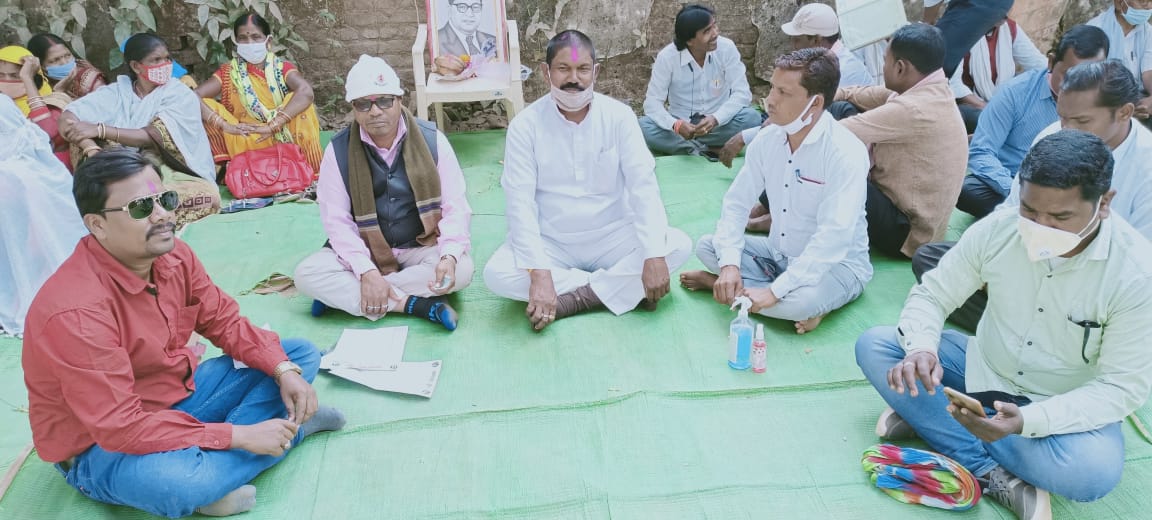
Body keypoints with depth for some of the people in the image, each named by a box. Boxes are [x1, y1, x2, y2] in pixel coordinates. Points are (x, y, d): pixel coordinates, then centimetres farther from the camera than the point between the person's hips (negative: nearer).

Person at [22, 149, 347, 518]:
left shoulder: (174, 255, -9)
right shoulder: (76, 311, -30)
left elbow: (225, 322, 2)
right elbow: (121, 428, -31)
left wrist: (285, 370, -15)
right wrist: (241, 436, -31)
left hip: (181, 394, 8)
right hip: (101, 448, -7)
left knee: (302, 355, 3)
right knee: (178, 481, -40)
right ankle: (295, 427, -11)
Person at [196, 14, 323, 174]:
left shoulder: (281, 68, -1)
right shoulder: (228, 73, 3)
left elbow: (306, 91, -24)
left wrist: (272, 126, -33)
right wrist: (225, 125, -26)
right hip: (245, 149, 1)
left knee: (299, 99, -23)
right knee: (206, 104, -14)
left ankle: (306, 166, -15)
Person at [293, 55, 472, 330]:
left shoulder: (432, 139, -10)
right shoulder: (338, 150, -9)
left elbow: (455, 207, -11)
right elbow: (336, 220, -11)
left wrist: (449, 256, -30)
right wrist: (367, 272, -26)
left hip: (422, 248, 0)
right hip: (366, 252, 1)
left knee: (460, 269, -31)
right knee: (307, 274, -23)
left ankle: (344, 295, -20)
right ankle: (416, 305, -27)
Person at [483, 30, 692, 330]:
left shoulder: (618, 116, -7)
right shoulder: (525, 126, -10)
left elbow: (643, 186, -13)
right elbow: (520, 203, -16)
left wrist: (654, 255, -27)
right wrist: (539, 272, -29)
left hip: (612, 237, 1)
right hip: (552, 243, 0)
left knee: (679, 245, -23)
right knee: (496, 274, -28)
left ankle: (575, 297, -20)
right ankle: (627, 287, -20)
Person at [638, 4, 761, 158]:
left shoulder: (727, 48, -14)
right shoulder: (667, 57, -16)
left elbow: (742, 92, -15)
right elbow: (652, 102, -16)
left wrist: (716, 119, -33)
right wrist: (675, 125, -35)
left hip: (718, 124, 1)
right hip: (682, 125, -1)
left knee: (752, 117, -29)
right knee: (643, 126, -28)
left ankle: (689, 146, -19)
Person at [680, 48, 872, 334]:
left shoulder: (846, 152, -25)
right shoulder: (768, 138, -5)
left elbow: (833, 237, -32)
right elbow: (736, 202, -3)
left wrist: (775, 291, -35)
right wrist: (730, 263, -19)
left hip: (836, 263, -5)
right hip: (778, 253, 6)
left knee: (802, 300, -36)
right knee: (707, 246, -7)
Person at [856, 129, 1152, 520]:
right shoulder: (996, 229, -15)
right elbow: (931, 294, -6)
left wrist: (1028, 420, -36)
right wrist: (922, 349, -29)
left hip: (1065, 408, -3)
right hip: (983, 371, 3)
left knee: (1095, 469, -36)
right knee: (873, 346, -16)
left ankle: (932, 416, -17)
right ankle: (993, 476, -21)